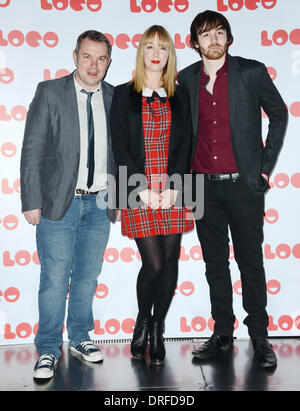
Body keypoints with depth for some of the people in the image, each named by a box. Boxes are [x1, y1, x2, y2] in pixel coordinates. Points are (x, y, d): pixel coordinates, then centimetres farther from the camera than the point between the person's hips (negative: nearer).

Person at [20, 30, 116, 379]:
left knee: (87, 276, 14)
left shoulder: (116, 98, 8)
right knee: (54, 281, 1)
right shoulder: (50, 92, -2)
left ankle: (80, 338, 32)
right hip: (59, 202, -3)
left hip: (100, 203, 4)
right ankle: (48, 350, 19)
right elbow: (32, 150, -5)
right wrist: (31, 201, -10)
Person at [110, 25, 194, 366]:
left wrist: (172, 187, -8)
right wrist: (143, 190, -9)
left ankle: (157, 330, 22)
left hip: (173, 190, 2)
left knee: (169, 262, 3)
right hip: (138, 191, -2)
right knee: (153, 263, -4)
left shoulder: (179, 96, 12)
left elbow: (185, 145, 5)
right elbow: (119, 147, 0)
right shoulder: (123, 95, 7)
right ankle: (142, 324, 23)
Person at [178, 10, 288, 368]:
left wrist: (266, 165, 3)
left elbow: (279, 114, 8)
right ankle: (222, 333, 24)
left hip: (244, 183, -3)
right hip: (204, 187, 3)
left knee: (250, 262, 3)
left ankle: (259, 338, 17)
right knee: (215, 263, 11)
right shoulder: (186, 79, 7)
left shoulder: (252, 72, -1)